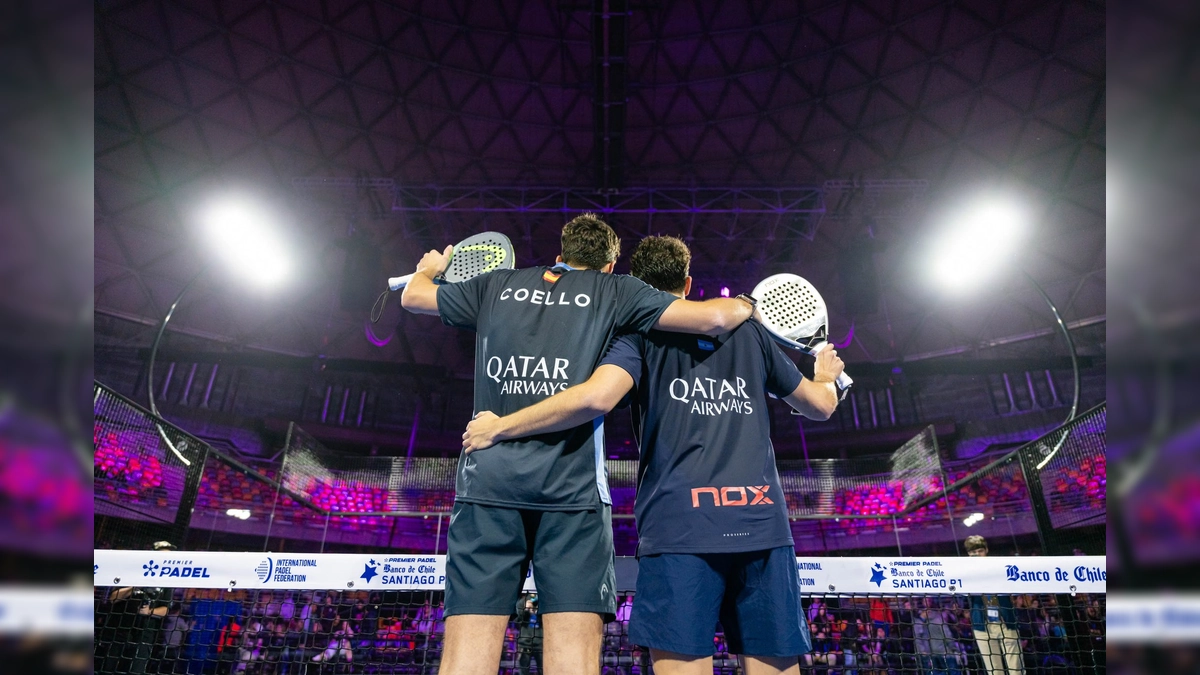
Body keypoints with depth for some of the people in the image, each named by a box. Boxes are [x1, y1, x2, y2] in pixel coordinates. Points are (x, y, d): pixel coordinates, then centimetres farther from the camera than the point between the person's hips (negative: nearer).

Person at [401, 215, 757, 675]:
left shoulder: (498, 286, 19)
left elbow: (413, 296, 35)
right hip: (572, 485, -2)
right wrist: (747, 305, 26)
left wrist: (429, 267, 57)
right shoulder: (612, 290, 11)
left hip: (488, 479, 3)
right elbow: (715, 317, 3)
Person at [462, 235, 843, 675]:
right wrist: (827, 377, 51)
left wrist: (499, 428, -4)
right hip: (763, 523, 4)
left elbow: (595, 398, -15)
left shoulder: (641, 330, 5)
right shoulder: (748, 330, 18)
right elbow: (820, 405, 27)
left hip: (680, 525, -4)